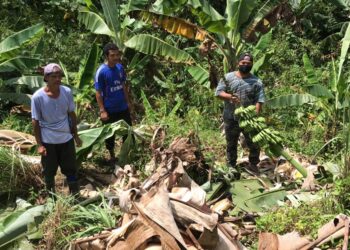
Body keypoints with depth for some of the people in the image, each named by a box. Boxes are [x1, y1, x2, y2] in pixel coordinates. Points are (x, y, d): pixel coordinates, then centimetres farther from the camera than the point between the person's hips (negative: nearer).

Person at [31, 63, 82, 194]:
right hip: (48, 141, -2)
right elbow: (35, 122, -10)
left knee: (71, 168, 14)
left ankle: (75, 195, 32)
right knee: (49, 171, 15)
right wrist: (39, 144, -10)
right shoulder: (38, 97, -17)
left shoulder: (67, 92, -9)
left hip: (66, 138, 3)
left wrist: (76, 135, 8)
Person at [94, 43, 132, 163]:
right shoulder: (101, 71, -18)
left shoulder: (120, 67, -1)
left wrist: (128, 101, 11)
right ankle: (112, 155, 31)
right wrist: (102, 110, -16)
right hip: (109, 110, -5)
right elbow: (98, 93, -14)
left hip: (123, 107, 5)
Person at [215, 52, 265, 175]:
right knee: (231, 144, 13)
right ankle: (231, 166, 28)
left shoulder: (257, 82, -2)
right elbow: (218, 92, -3)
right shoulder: (228, 77, 0)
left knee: (254, 143, 6)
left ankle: (253, 165, 26)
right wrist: (230, 97, -21)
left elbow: (259, 101, -7)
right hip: (231, 118, 1)